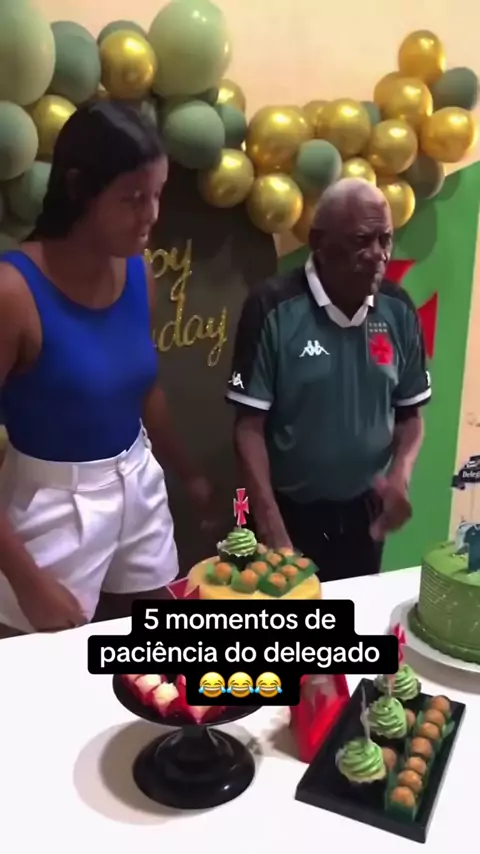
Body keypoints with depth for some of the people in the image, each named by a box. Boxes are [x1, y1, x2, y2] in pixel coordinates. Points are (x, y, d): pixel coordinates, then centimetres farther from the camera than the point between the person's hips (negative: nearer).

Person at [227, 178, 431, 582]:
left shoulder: (399, 311, -4)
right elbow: (250, 425, -15)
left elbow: (410, 414, 6)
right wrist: (273, 530, -20)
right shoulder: (274, 309, -17)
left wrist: (401, 475, -14)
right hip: (290, 511, -4)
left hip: (365, 511, 4)